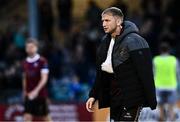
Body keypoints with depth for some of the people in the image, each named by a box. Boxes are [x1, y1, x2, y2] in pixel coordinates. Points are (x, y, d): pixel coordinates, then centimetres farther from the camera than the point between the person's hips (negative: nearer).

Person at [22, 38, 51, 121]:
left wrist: (36, 91, -27)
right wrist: (25, 91, 12)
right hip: (29, 96, 4)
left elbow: (44, 78, -16)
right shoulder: (25, 63, 7)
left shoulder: (42, 61, -9)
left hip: (40, 95, -4)